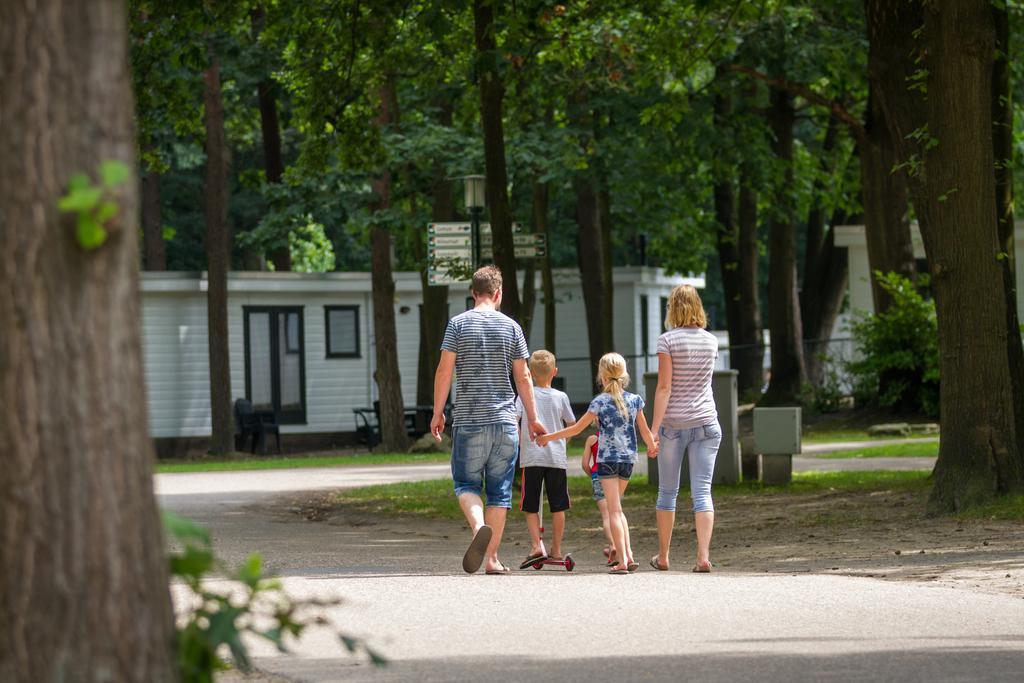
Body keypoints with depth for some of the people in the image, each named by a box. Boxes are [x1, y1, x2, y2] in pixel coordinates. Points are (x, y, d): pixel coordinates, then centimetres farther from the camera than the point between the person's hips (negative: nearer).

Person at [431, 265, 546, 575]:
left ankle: (479, 526, -25)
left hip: (469, 421, -1)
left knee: (466, 484, 6)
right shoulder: (511, 327, 3)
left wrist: (438, 412, 4)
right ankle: (492, 558, 4)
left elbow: (444, 370, -4)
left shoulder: (458, 324, -1)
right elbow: (522, 377, 5)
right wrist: (532, 418, 13)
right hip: (505, 421, 1)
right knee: (499, 491, 6)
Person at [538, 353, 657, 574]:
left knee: (614, 509, -4)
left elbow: (576, 428, -3)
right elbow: (645, 430, 12)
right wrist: (652, 447, 33)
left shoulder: (600, 402, -7)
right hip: (628, 458, 4)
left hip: (607, 458, -4)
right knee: (616, 507, 19)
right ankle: (626, 553, 8)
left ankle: (622, 560, -11)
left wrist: (548, 437, 8)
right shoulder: (634, 400, 2)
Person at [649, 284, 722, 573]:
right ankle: (703, 556, -13)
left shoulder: (668, 340, -9)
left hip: (673, 422, -2)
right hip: (705, 422, 2)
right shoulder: (711, 341, 4)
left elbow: (664, 387, -13)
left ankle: (663, 557, 19)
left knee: (667, 491, 10)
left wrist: (654, 429, -13)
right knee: (702, 492, -1)